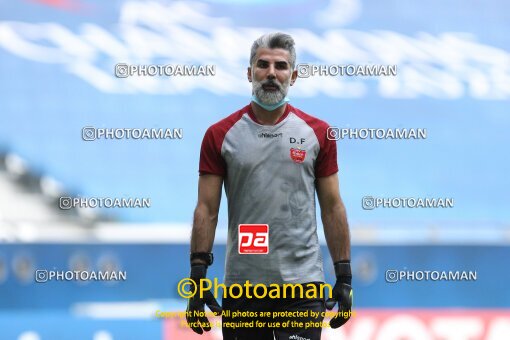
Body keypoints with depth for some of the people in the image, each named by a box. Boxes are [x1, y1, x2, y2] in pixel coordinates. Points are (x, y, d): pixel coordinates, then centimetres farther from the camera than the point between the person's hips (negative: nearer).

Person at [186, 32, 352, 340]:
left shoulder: (317, 133, 4)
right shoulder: (221, 135, 3)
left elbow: (332, 207, 6)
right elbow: (207, 209, 1)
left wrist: (344, 277, 1)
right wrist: (198, 275, -7)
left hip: (301, 283, -1)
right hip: (243, 285, 1)